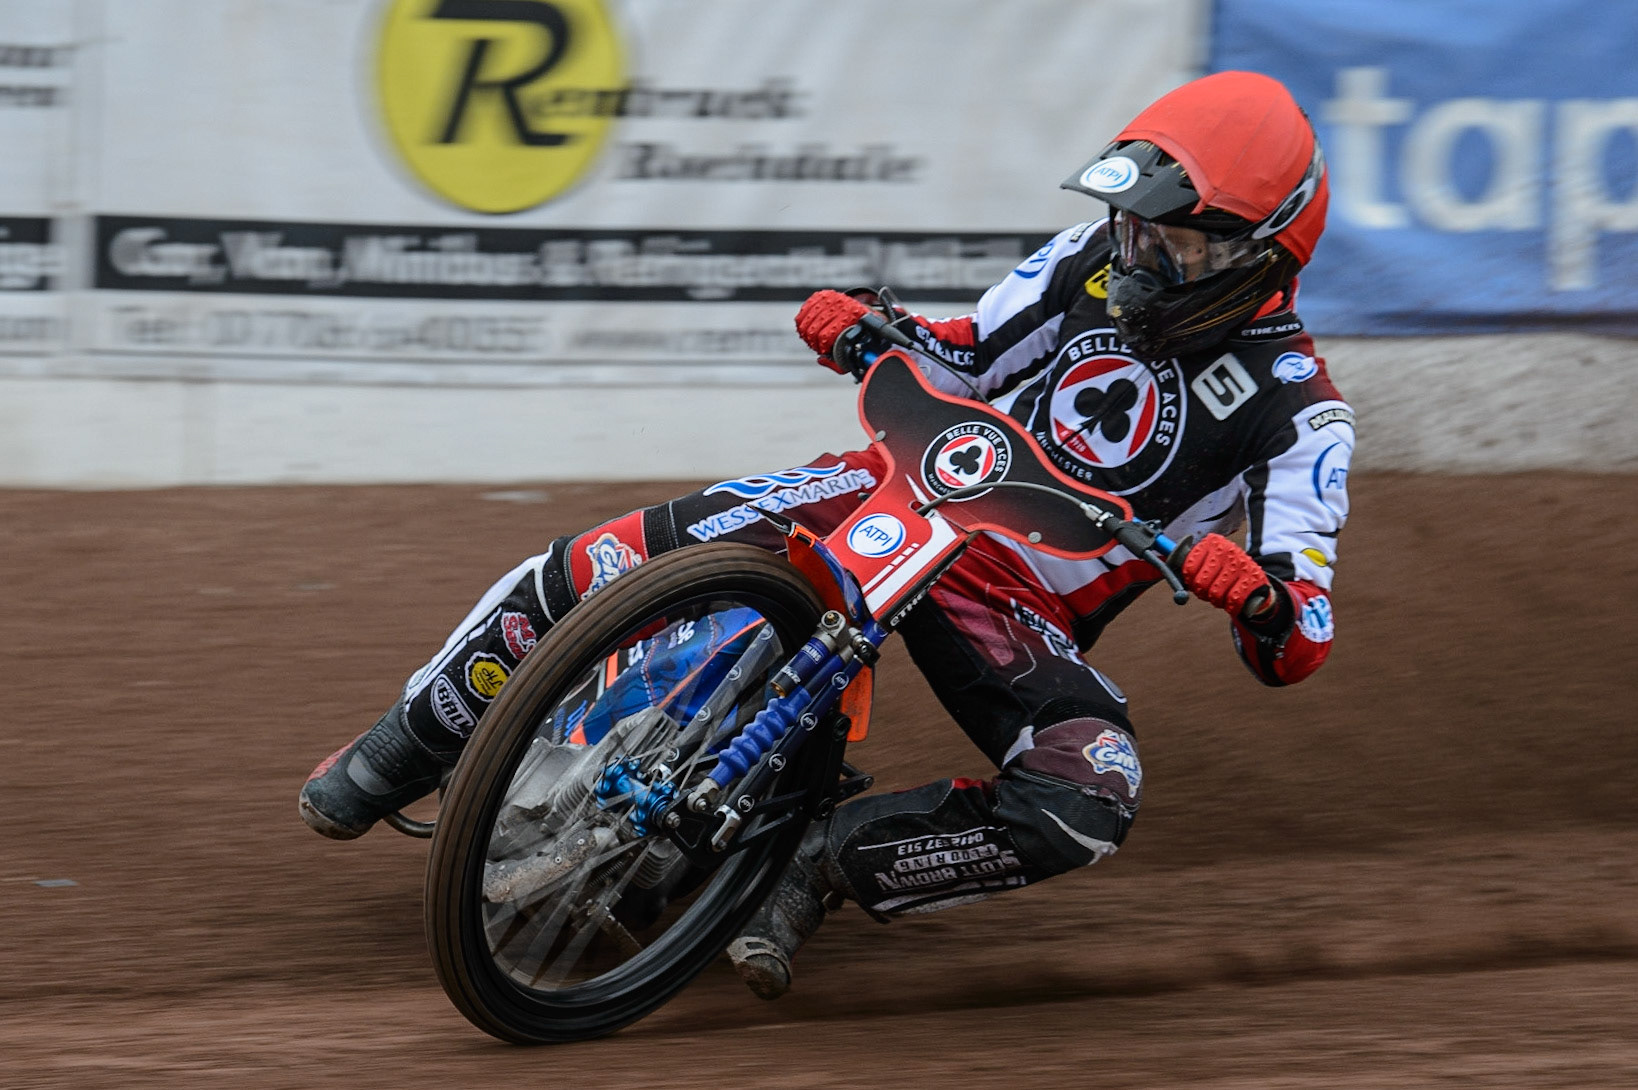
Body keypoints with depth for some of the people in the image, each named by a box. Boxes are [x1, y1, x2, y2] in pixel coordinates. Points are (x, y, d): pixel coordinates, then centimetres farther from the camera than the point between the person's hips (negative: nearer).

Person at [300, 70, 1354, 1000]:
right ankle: (406, 749, 10)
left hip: (1024, 611, -3)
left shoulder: (1296, 409, -13)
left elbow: (1297, 649, -17)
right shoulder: (1099, 260, 1)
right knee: (600, 566, -13)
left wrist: (1256, 592, -41)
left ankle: (826, 860, -18)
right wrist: (862, 327, -5)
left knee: (1089, 805, -34)